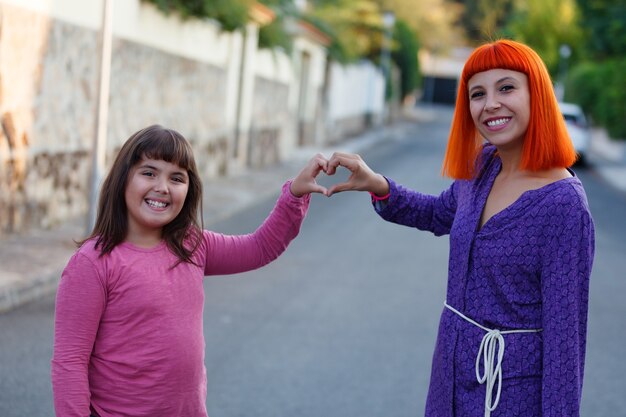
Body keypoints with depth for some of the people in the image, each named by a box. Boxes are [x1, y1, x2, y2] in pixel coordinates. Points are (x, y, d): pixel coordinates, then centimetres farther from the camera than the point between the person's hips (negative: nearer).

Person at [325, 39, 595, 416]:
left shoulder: (563, 204, -22)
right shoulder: (484, 164, -1)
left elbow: (564, 332, -20)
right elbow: (440, 215, 19)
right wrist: (378, 186, 1)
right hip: (454, 366, 7)